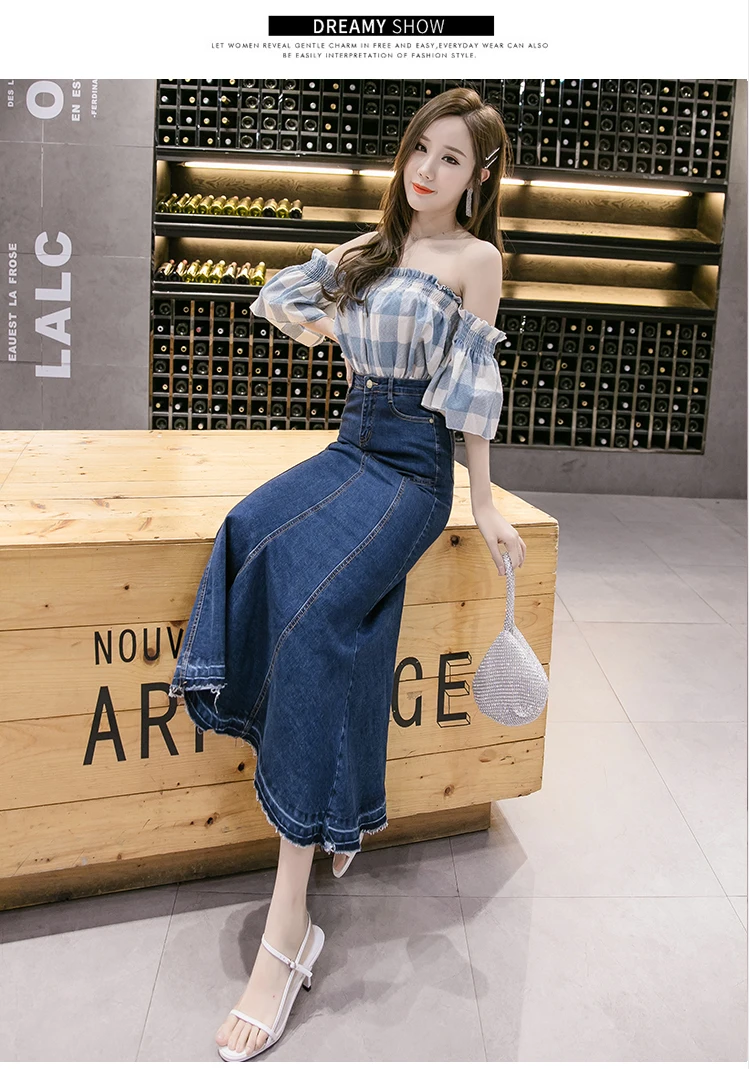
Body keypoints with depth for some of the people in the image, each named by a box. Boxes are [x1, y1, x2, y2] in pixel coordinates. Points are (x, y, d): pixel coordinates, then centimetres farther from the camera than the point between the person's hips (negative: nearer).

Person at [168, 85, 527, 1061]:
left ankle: (290, 923, -27)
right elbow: (274, 299, 30)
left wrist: (485, 504, -6)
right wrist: (331, 332, 15)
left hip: (415, 468, -6)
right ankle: (334, 814, -20)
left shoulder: (476, 258, 2)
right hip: (350, 445, 6)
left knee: (318, 604, -30)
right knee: (253, 537, -27)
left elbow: (473, 390, -2)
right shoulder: (371, 246, 20)